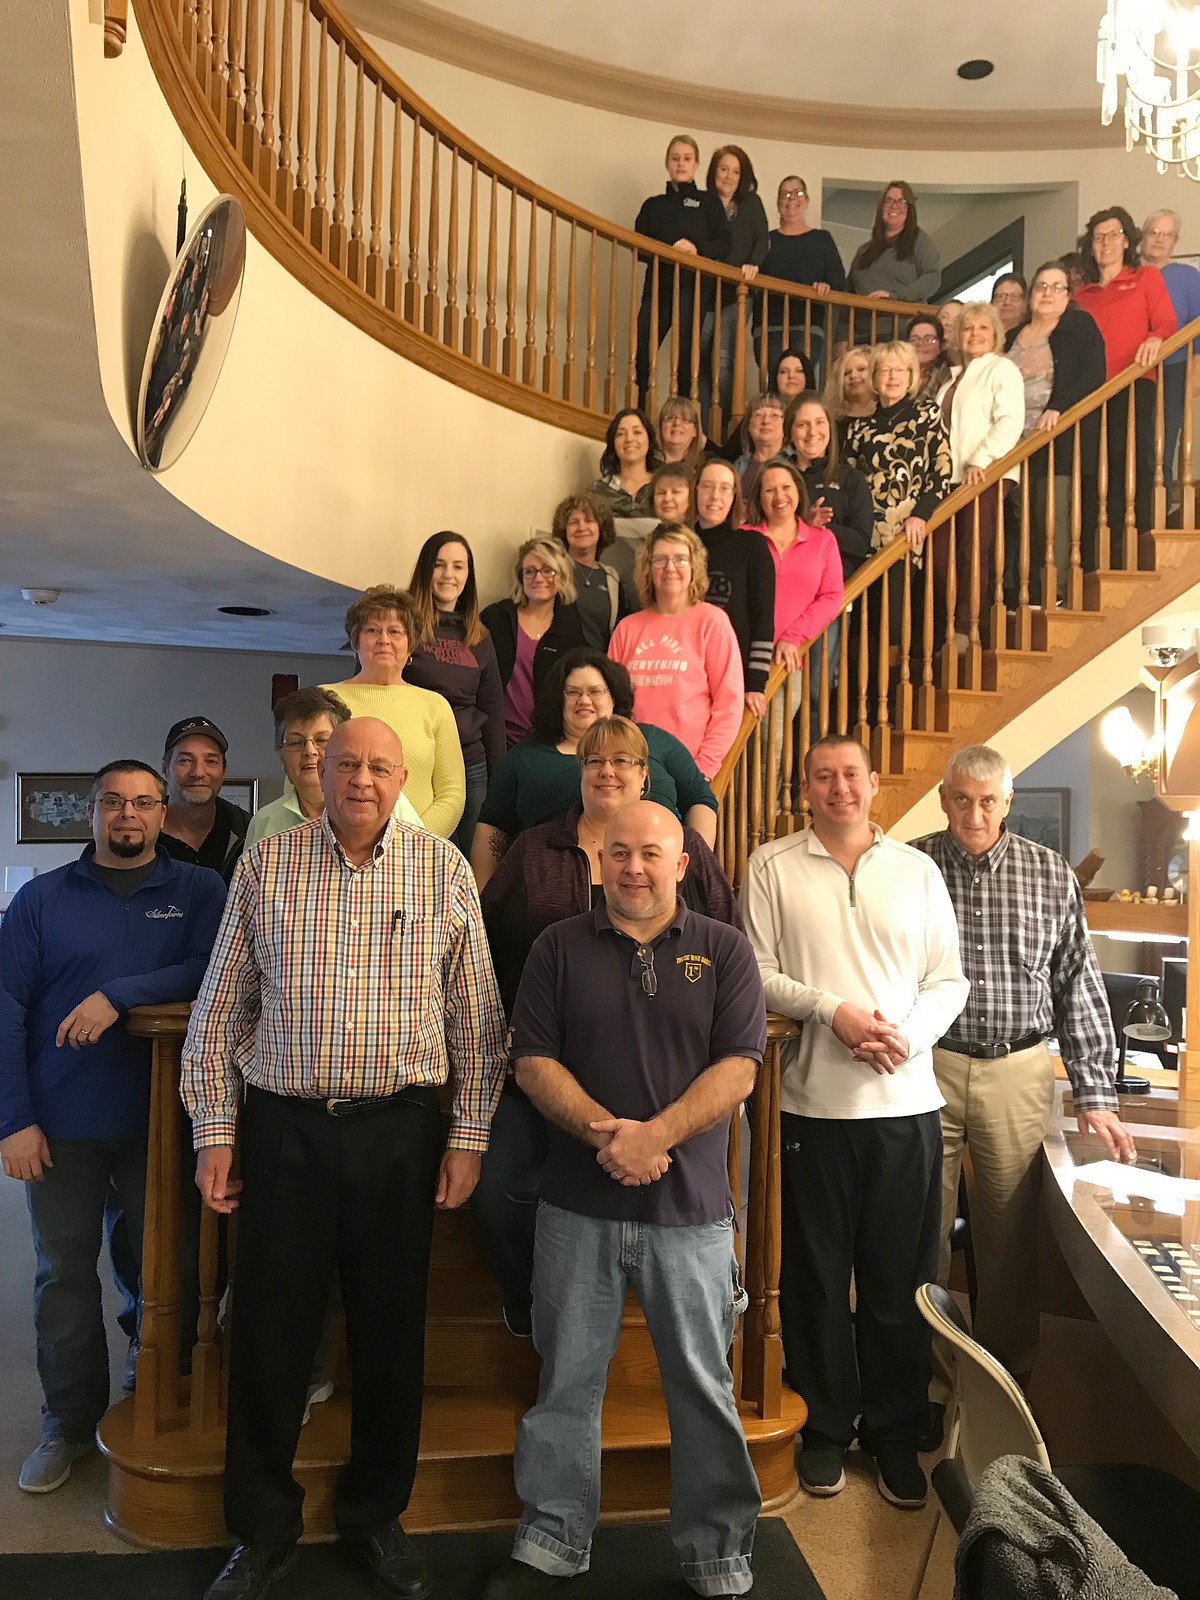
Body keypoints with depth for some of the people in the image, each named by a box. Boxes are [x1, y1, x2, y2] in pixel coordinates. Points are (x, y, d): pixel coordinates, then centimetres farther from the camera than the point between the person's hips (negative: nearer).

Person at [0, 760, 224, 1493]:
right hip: (60, 1123, 1)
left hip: (160, 1118, 0)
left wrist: (119, 994, -21)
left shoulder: (199, 889, 1)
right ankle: (70, 1424, 30)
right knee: (63, 1274, 12)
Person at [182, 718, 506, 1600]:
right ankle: (264, 1529, 32)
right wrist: (215, 1133, 2)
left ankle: (378, 1513, 35)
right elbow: (221, 1008, 5)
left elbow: (477, 1015, 2)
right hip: (283, 1130, 0)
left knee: (391, 1331, 12)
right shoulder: (267, 864, 2)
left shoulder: (445, 870, 0)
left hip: (400, 1131, 0)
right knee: (271, 1331, 10)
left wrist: (470, 1135, -1)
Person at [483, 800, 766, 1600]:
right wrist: (602, 1131, -15)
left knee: (704, 1385, 11)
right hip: (578, 1203, 1)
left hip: (691, 1207, -1)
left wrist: (654, 1134, -17)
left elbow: (738, 1066, -7)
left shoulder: (724, 949, 1)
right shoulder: (560, 948, 5)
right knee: (566, 1380, 13)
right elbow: (533, 1059, -1)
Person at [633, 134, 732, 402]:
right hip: (658, 286, 2)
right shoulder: (653, 205, 21)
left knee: (686, 357, -8)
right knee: (641, 354, -11)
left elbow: (725, 245, 5)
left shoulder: (708, 201, 15)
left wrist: (697, 249, -14)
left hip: (692, 287, -2)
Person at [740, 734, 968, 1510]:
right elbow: (757, 974, -3)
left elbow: (950, 981, 6)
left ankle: (894, 1431, 29)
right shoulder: (772, 866, 1)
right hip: (815, 1101, -1)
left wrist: (908, 1032, -12)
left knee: (900, 1276, 11)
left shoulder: (918, 869, 7)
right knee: (818, 1273, 11)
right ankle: (827, 1425, 29)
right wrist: (832, 1010, -16)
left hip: (908, 1100, 2)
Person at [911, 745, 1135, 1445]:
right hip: (927, 1070, -1)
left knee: (1012, 1238, 9)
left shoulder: (1052, 875, 4)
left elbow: (1080, 989, 5)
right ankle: (923, 1385, 24)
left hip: (1019, 1074, 1)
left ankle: (1007, 1384, 28)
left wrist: (1096, 1095, 1)